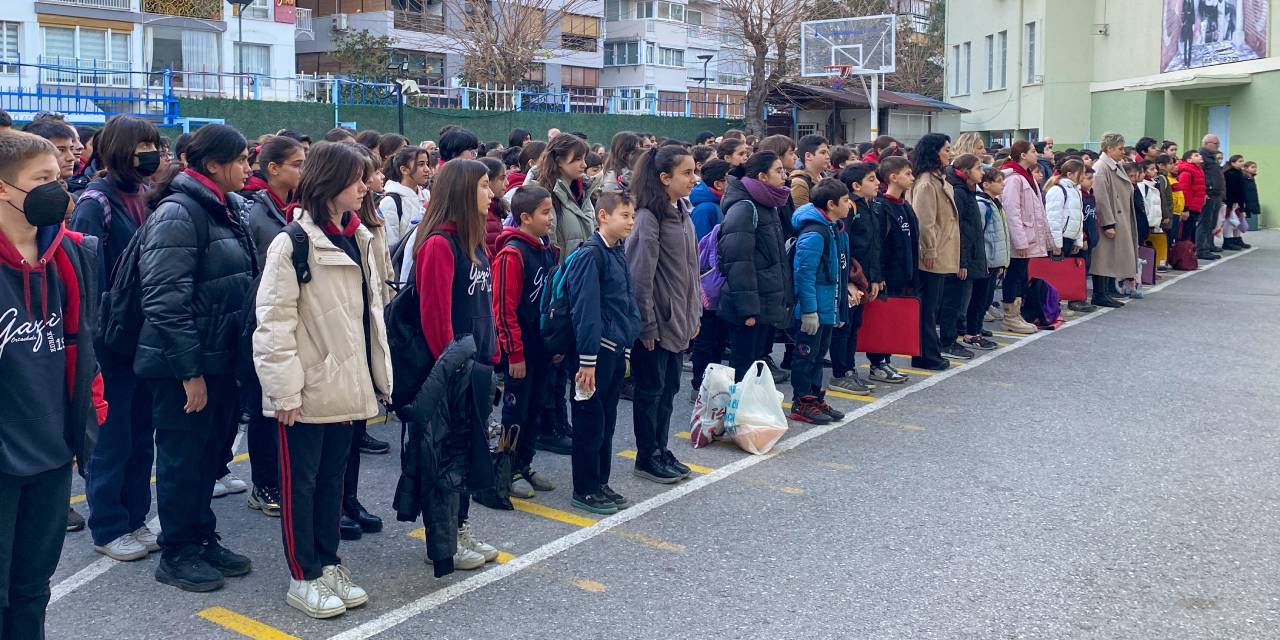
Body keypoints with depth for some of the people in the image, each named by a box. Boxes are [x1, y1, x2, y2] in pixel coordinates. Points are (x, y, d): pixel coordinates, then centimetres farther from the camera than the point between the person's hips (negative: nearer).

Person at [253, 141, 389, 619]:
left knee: (332, 479, 17)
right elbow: (274, 322, -16)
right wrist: (285, 390, -18)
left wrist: (376, 378, 13)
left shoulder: (359, 240, 10)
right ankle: (303, 578, 18)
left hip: (345, 386, 7)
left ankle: (328, 565, 29)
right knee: (301, 484, 7)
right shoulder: (293, 243, -13)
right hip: (306, 391, -7)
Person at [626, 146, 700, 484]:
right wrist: (647, 325, -17)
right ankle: (646, 458, 16)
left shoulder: (682, 213, 9)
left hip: (679, 320, 8)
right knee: (651, 390, 4)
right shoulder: (649, 217, -18)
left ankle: (661, 450, 27)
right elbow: (640, 275, -19)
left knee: (669, 388, 16)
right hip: (657, 322, -8)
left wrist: (694, 313, 13)